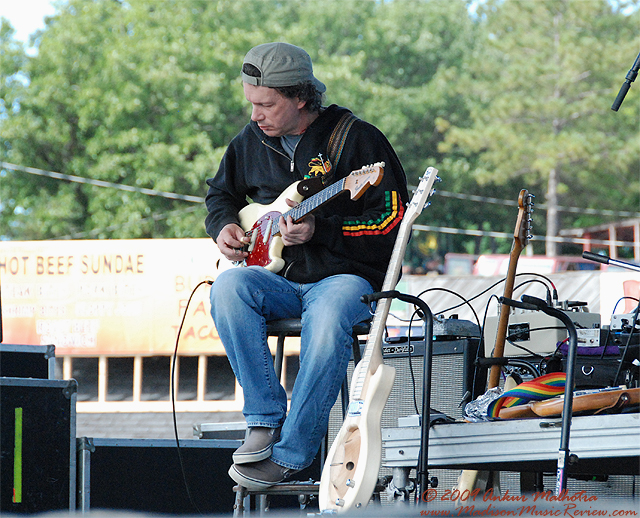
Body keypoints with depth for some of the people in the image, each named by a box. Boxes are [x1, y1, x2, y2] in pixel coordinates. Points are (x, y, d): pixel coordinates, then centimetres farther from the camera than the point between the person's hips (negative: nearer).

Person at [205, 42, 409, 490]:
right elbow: (222, 192, 30)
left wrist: (320, 232, -20)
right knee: (229, 287, -29)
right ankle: (266, 418, -24)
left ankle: (290, 453, -31)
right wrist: (224, 226, 6)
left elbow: (393, 227, -10)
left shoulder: (357, 139, -6)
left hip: (346, 276, -5)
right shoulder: (252, 141, 10)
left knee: (327, 319, -39)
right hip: (277, 280, 5)